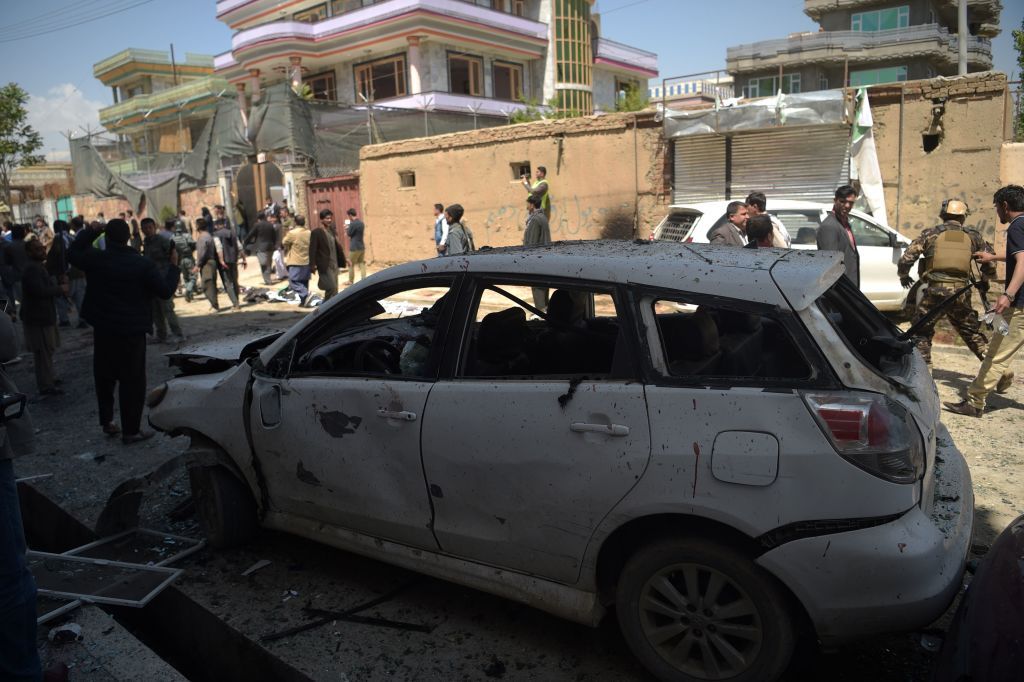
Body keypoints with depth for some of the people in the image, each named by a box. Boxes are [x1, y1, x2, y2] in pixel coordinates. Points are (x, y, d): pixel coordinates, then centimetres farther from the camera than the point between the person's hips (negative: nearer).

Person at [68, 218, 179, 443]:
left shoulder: (95, 259, -6)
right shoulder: (143, 264, -14)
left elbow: (73, 253, 14)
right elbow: (165, 290, -9)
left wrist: (90, 231, 14)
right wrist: (173, 266, 4)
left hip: (103, 329, 4)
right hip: (132, 331, -4)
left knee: (104, 376, 20)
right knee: (132, 380, 3)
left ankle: (106, 421, 28)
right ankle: (131, 430, 6)